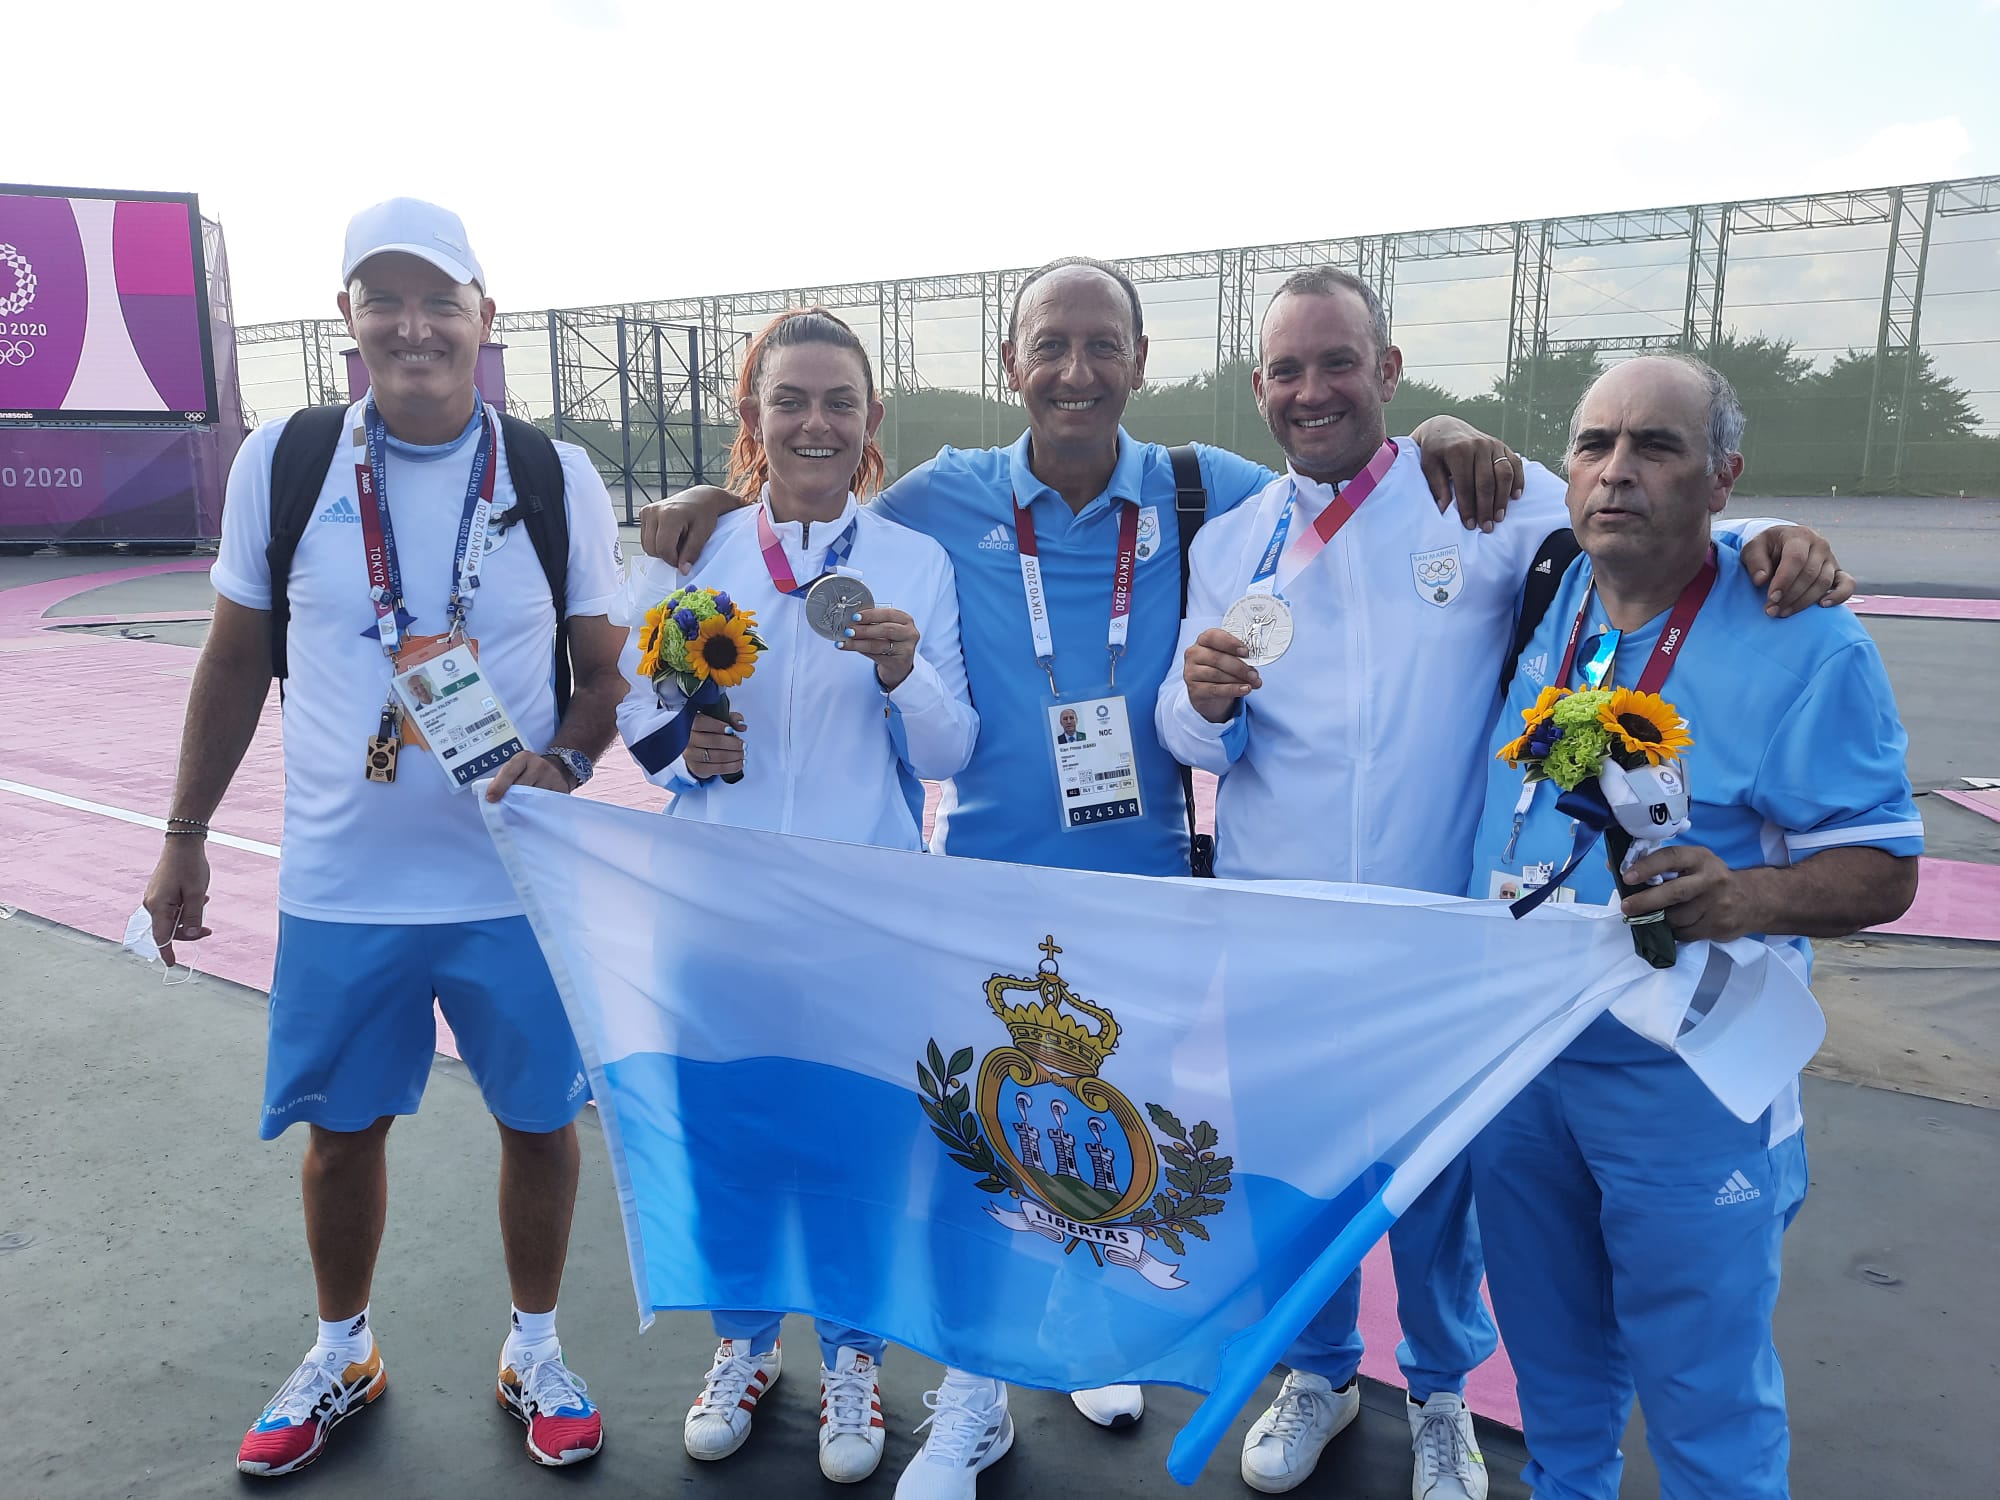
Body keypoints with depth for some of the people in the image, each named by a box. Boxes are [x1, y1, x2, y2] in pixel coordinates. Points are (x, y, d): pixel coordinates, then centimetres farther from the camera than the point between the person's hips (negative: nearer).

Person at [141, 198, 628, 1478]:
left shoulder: (559, 478, -5)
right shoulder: (282, 460, -2)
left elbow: (607, 669, 2)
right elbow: (237, 659, 7)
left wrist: (561, 763, -19)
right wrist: (185, 836, 9)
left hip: (516, 879, -1)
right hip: (340, 881, 1)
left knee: (540, 1120, 10)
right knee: (343, 1128, 15)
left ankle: (535, 1351, 35)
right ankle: (342, 1357, 42)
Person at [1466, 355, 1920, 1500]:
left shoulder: (1807, 645, -13)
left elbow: (1883, 871, -14)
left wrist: (1749, 896, -32)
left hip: (1682, 1083, -4)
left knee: (1703, 1393, 11)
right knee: (1552, 1356, 24)